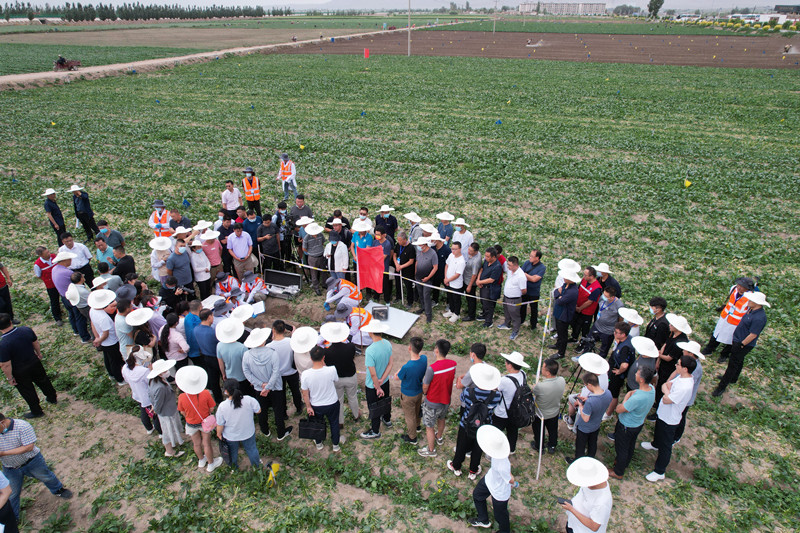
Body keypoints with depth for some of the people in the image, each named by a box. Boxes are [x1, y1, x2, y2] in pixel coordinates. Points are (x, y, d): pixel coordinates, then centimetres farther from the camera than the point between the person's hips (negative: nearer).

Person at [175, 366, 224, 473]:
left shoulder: (182, 397, -29)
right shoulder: (205, 393, -31)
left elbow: (182, 412, -10)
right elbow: (211, 408, -16)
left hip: (191, 424, 1)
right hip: (205, 422, -1)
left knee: (196, 444, 26)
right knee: (206, 444, 20)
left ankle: (201, 460, 53)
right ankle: (211, 464, 41)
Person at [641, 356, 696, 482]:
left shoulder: (685, 387, -37)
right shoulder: (681, 377, -9)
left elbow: (666, 400, -31)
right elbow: (664, 385, -1)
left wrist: (666, 392, -14)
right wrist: (668, 390, -21)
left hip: (669, 420, -9)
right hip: (663, 414, 9)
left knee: (665, 447, 8)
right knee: (658, 432, 37)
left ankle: (659, 472, 23)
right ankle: (655, 444, 66)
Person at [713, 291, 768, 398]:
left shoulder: (759, 318, -32)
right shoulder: (751, 309, -2)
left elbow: (753, 335, -27)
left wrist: (741, 345, -17)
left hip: (744, 345, -9)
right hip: (738, 340, 9)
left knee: (733, 365, 0)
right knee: (739, 361, 27)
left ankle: (722, 387, 10)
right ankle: (733, 379, 47)